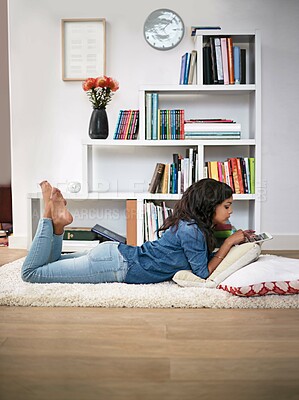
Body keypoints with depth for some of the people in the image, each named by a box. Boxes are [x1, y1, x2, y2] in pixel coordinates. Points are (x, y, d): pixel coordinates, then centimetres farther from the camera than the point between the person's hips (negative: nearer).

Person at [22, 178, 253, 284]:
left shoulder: (194, 225, 8)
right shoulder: (192, 230, -20)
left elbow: (205, 257, 20)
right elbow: (204, 274, -13)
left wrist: (237, 240, 11)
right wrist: (229, 242, -10)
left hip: (116, 253, 9)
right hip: (117, 263, -9)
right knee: (31, 272, -2)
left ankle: (58, 221, 12)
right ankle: (50, 214, 2)